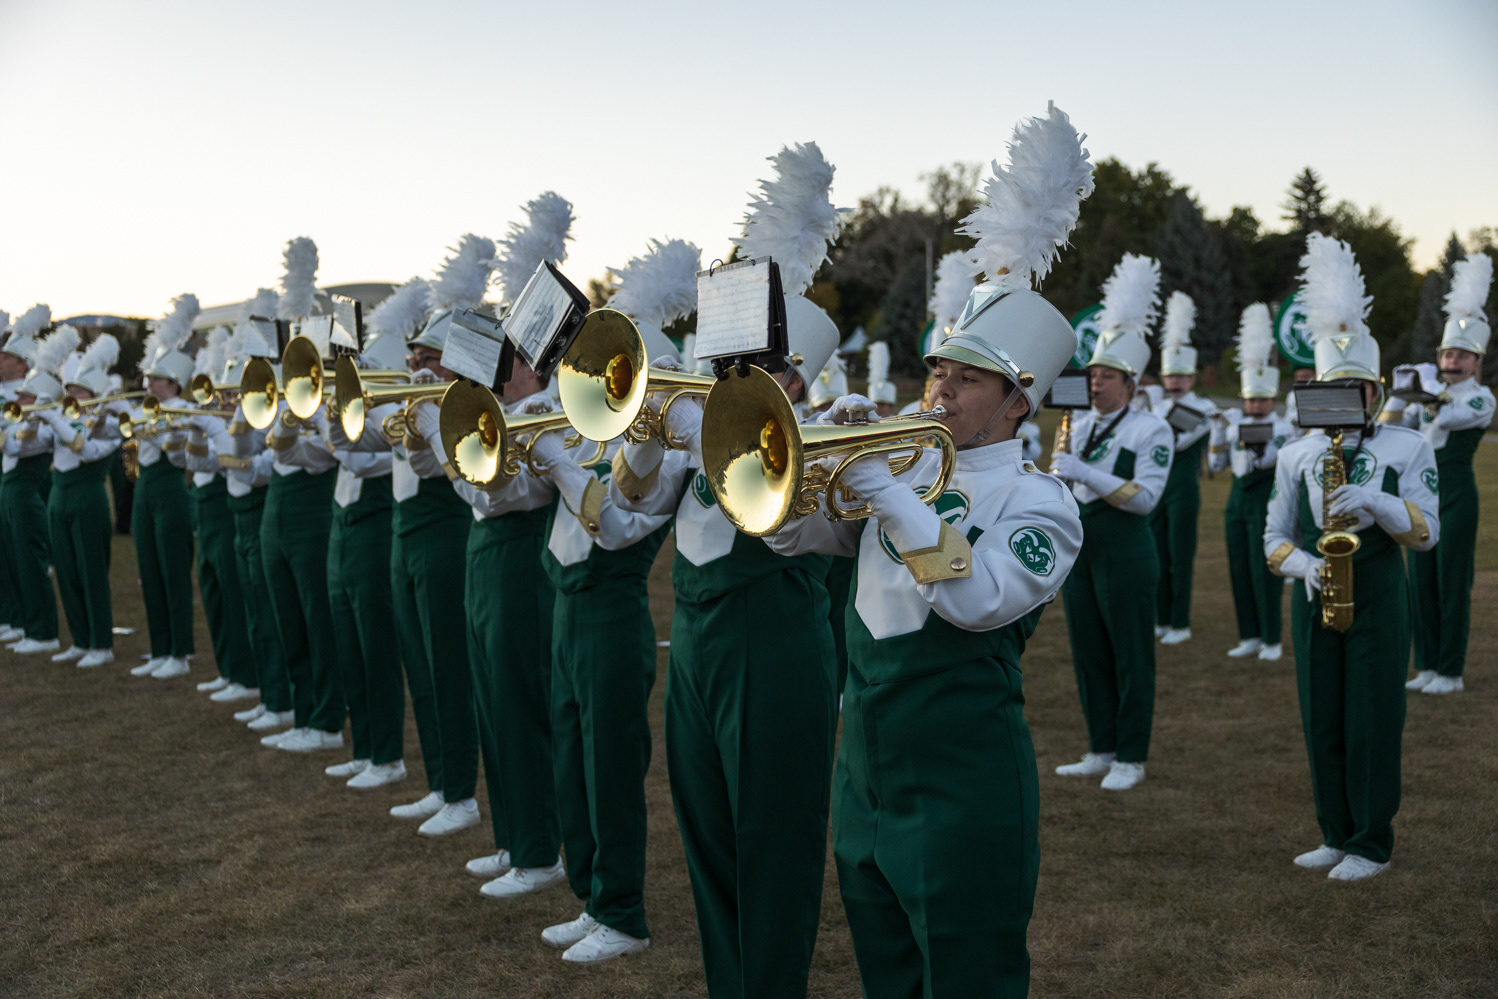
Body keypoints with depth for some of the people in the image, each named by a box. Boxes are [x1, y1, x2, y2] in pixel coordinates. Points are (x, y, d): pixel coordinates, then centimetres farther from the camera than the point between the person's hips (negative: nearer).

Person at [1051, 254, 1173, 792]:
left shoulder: (1152, 430, -7)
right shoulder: (1079, 425, 11)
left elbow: (1145, 496, -18)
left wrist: (1085, 473, -23)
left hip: (1125, 552, -6)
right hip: (1079, 550, 6)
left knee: (1130, 659, 1)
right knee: (1089, 655, 10)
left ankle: (1131, 759, 9)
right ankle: (1101, 751, 21)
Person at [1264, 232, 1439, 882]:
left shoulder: (1409, 447, 0)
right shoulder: (1296, 455, 7)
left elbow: (1427, 532, -7)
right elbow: (1274, 537, 8)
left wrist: (1372, 499, -23)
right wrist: (1304, 566, -13)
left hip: (1378, 603, -3)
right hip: (1314, 603, 3)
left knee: (1372, 725, 0)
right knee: (1323, 726, 8)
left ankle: (1372, 846, 12)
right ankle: (1337, 836, 22)